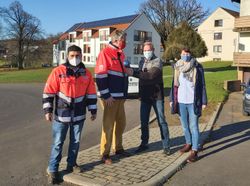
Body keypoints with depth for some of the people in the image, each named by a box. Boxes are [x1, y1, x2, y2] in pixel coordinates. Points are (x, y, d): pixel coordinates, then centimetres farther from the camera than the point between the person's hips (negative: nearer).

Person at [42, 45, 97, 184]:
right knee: (58, 143, 4)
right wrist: (48, 110, -9)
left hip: (79, 115, 3)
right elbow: (48, 92, -6)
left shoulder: (86, 73, 3)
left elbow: (91, 93, 8)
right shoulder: (58, 72, -8)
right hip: (61, 115, -3)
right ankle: (53, 169, 16)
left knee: (75, 141, 13)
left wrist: (93, 110, 8)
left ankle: (71, 164, 31)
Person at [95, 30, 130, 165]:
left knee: (121, 123, 14)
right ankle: (104, 154, 7)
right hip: (110, 97, -8)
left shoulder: (121, 55, 16)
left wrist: (124, 93, 19)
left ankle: (118, 148, 29)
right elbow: (100, 76, -16)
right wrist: (106, 95, -18)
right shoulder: (105, 53, -10)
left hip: (120, 97, 8)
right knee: (108, 125, -3)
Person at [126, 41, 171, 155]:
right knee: (144, 122, 10)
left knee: (161, 121, 0)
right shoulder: (142, 62, 12)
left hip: (157, 96, -5)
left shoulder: (157, 61, -8)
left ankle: (166, 146, 9)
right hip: (145, 96, 6)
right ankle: (144, 144, 24)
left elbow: (151, 75, -24)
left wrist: (133, 73, -26)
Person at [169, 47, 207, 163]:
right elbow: (174, 84, 12)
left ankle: (194, 151, 2)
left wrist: (204, 101, -5)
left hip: (193, 101, -4)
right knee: (185, 125, 16)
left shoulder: (197, 67, -4)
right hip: (181, 101, 4)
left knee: (193, 126, -2)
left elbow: (202, 85, -3)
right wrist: (172, 99, 10)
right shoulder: (177, 67, 7)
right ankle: (188, 144, 34)